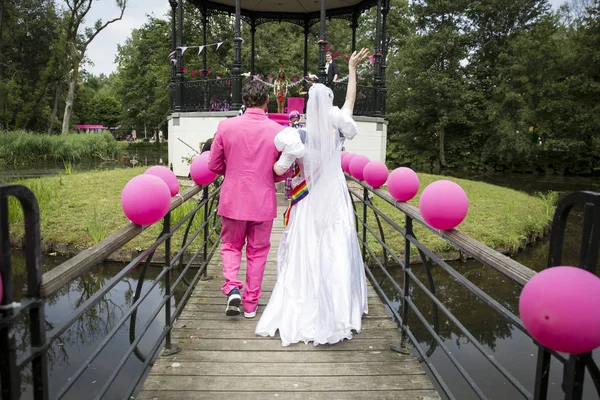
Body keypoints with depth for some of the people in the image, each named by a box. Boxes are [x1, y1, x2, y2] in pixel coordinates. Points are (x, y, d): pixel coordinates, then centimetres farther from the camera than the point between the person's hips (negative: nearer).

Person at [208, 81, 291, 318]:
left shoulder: (226, 126, -9)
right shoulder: (278, 131, -10)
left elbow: (214, 165, -1)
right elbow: (283, 172, -3)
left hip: (233, 199, 0)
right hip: (263, 202, 0)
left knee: (231, 245, 21)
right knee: (257, 252, 15)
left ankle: (232, 287, 0)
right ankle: (250, 303, 23)